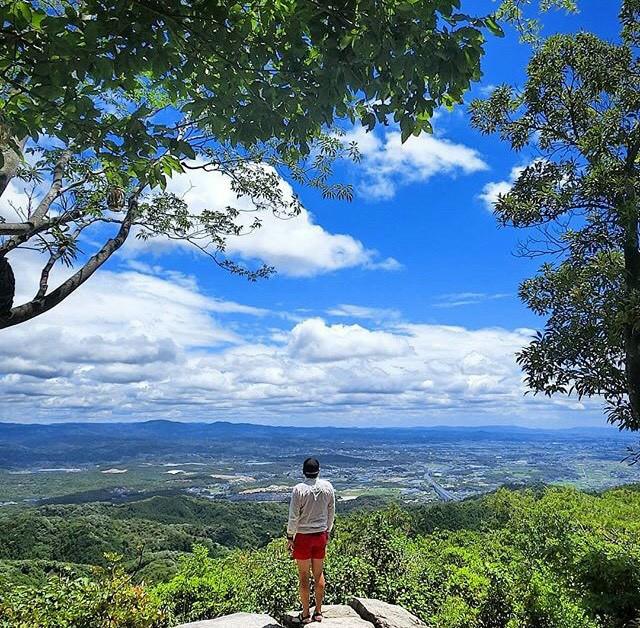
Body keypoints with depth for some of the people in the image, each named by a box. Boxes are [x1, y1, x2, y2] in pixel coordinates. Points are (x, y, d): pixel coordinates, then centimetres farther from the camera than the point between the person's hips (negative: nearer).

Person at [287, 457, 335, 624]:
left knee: (304, 576, 8)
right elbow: (331, 513, 4)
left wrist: (290, 537, -2)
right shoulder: (328, 487, -5)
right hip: (321, 535, 4)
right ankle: (318, 611, 25)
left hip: (303, 536, -4)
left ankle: (306, 614, 19)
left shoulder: (299, 489, -17)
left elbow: (293, 516, -13)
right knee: (319, 574, 16)